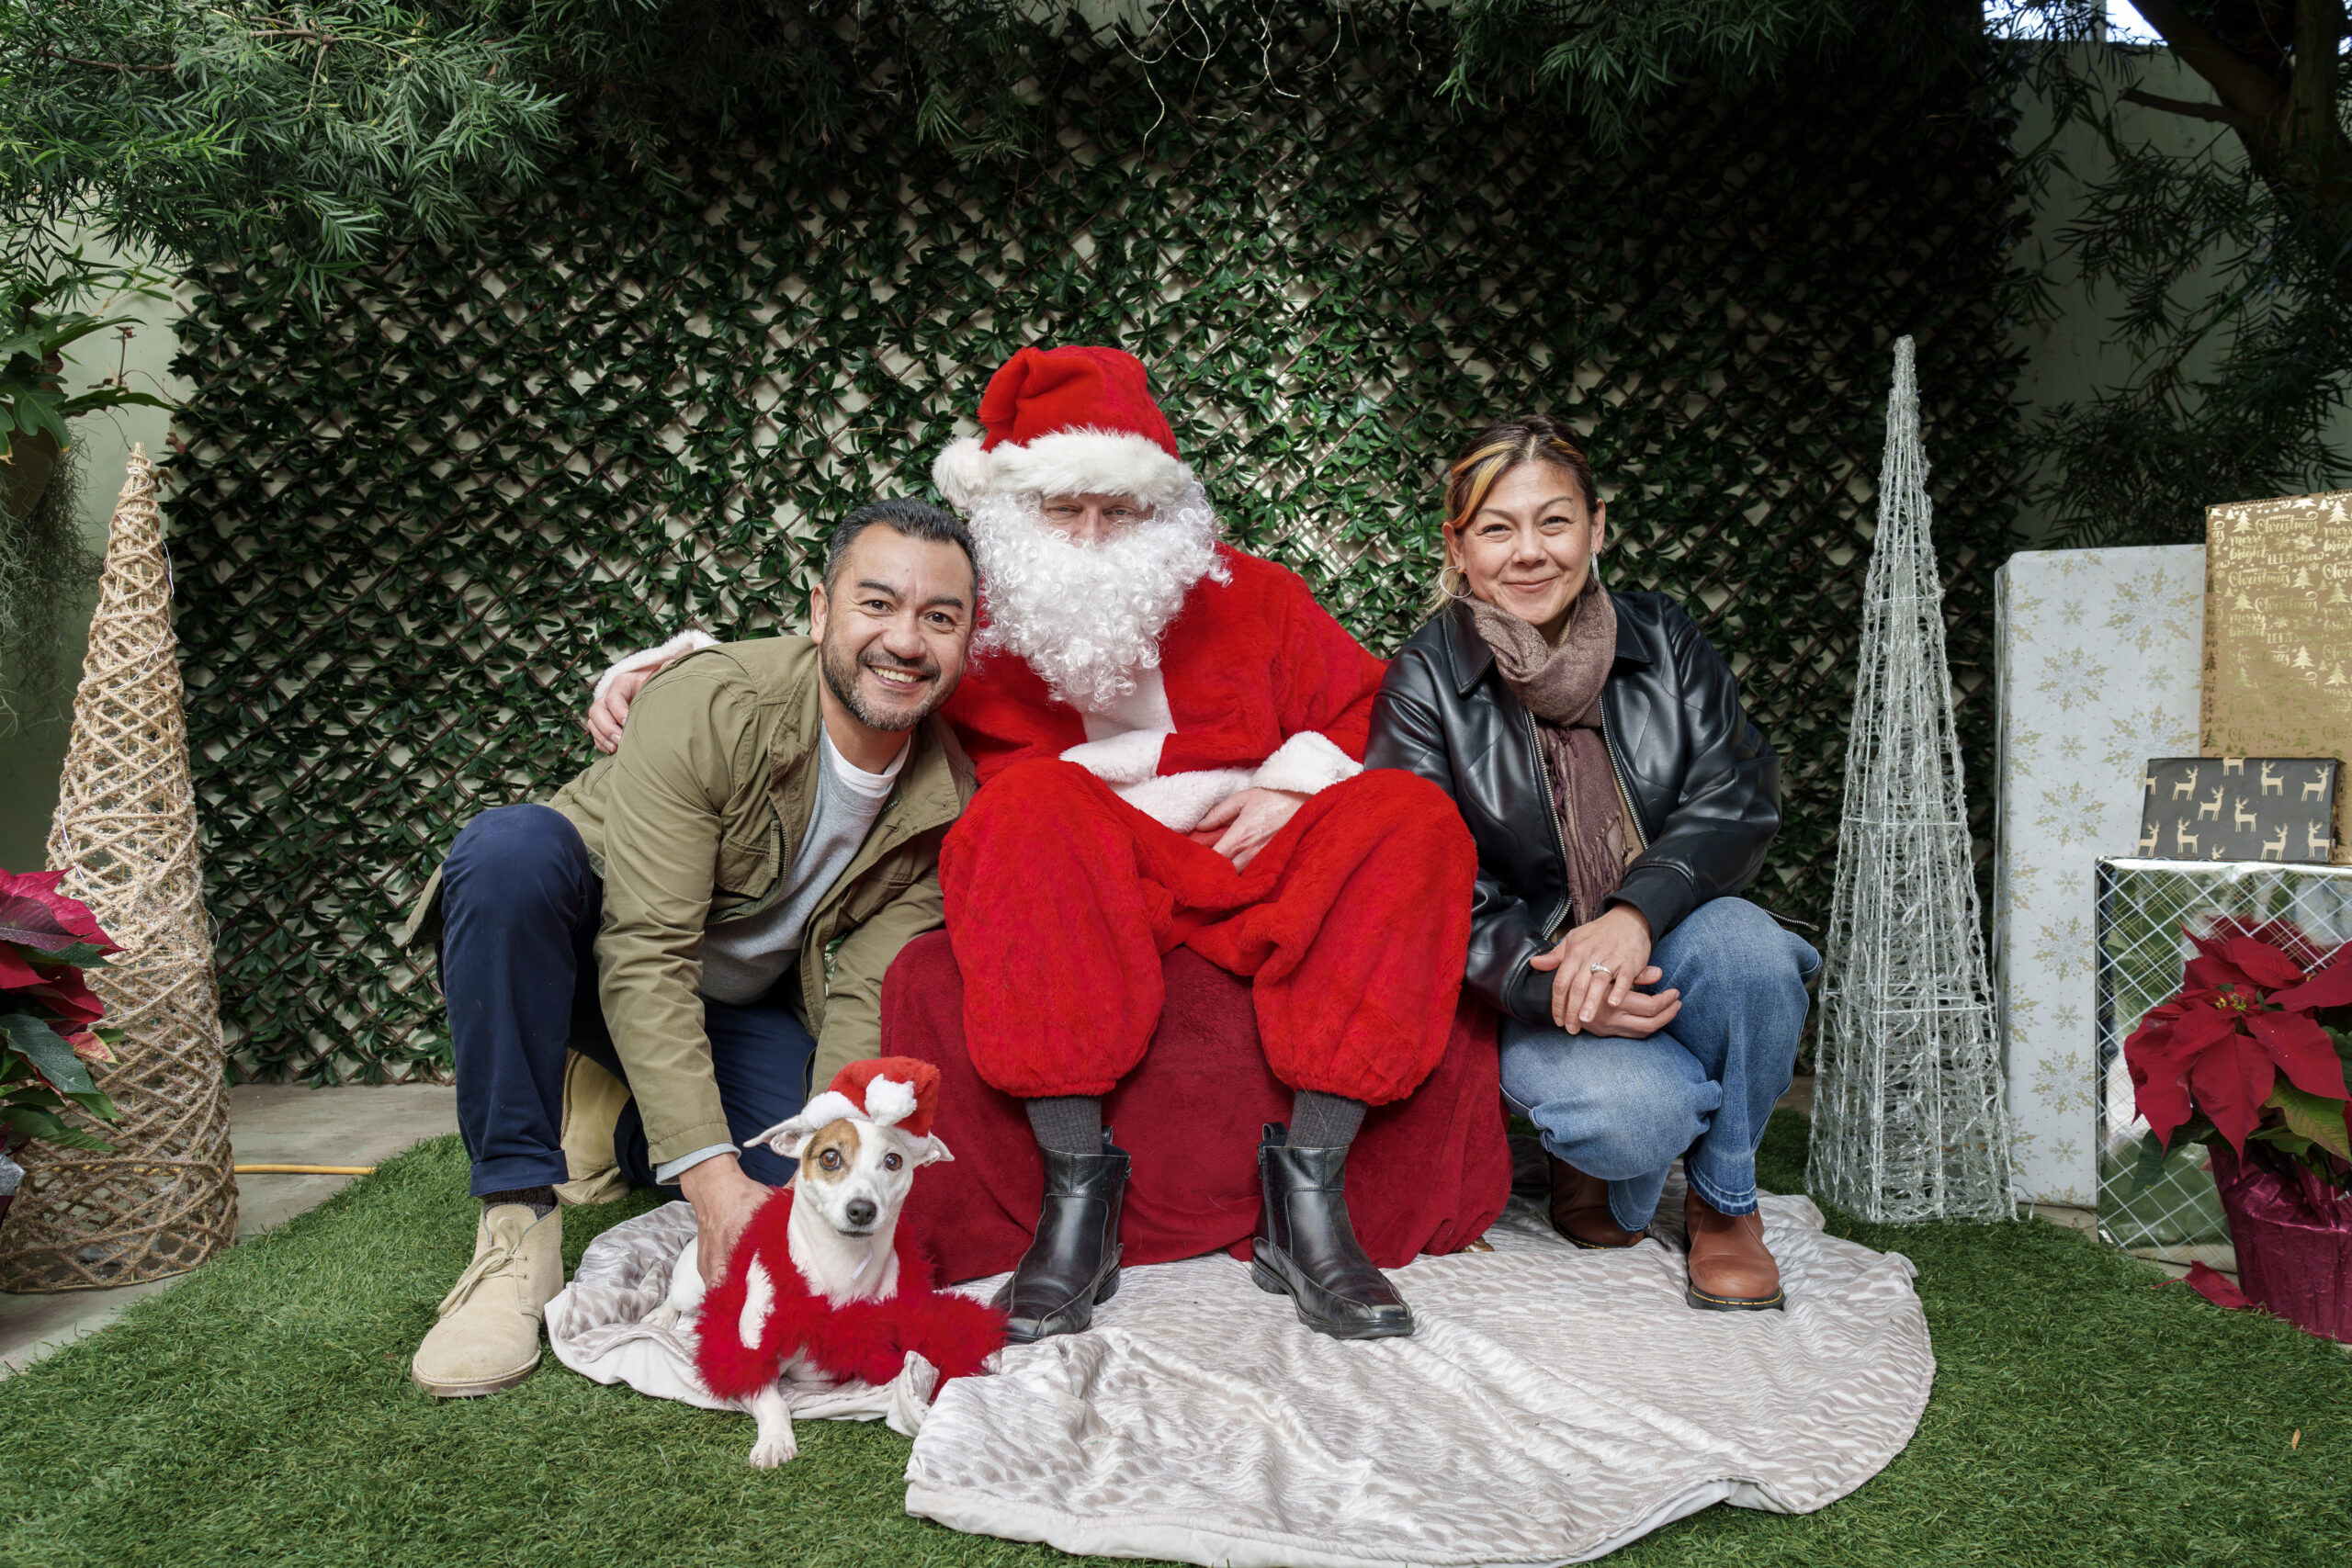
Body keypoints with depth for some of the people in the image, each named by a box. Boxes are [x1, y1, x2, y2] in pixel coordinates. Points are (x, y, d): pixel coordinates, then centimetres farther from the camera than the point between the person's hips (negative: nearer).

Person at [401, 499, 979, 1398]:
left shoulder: (950, 806, -13)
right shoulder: (708, 704, -27)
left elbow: (867, 996, -13)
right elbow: (646, 955, -31)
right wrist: (713, 1175, -38)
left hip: (744, 1012, 4)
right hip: (592, 964, -3)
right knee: (511, 844, -35)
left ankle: (627, 1132, 12)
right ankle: (519, 1223, -25)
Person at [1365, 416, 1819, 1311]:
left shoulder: (1662, 640, 2)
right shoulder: (1425, 683, -7)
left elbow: (1736, 798, -8)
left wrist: (1635, 914, -27)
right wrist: (1550, 986, -27)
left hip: (1661, 948, 3)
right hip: (1523, 982, -3)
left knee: (1747, 947, -31)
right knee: (1639, 1112, -32)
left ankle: (1725, 1202, -4)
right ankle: (1601, 1177, 9)